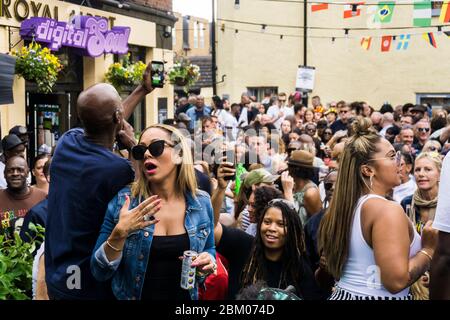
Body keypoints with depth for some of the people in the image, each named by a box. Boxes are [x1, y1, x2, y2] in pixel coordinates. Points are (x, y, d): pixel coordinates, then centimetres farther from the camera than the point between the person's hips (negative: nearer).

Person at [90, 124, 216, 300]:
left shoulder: (201, 203, -8)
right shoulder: (122, 200, -13)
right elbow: (99, 272, -12)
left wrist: (209, 261, -13)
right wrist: (119, 233, -28)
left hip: (184, 296, 2)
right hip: (132, 295, -2)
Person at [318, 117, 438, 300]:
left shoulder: (344, 206, 4)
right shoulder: (387, 210, -20)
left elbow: (331, 267, 13)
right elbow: (396, 281, -26)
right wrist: (429, 249, -12)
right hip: (378, 295, -8)